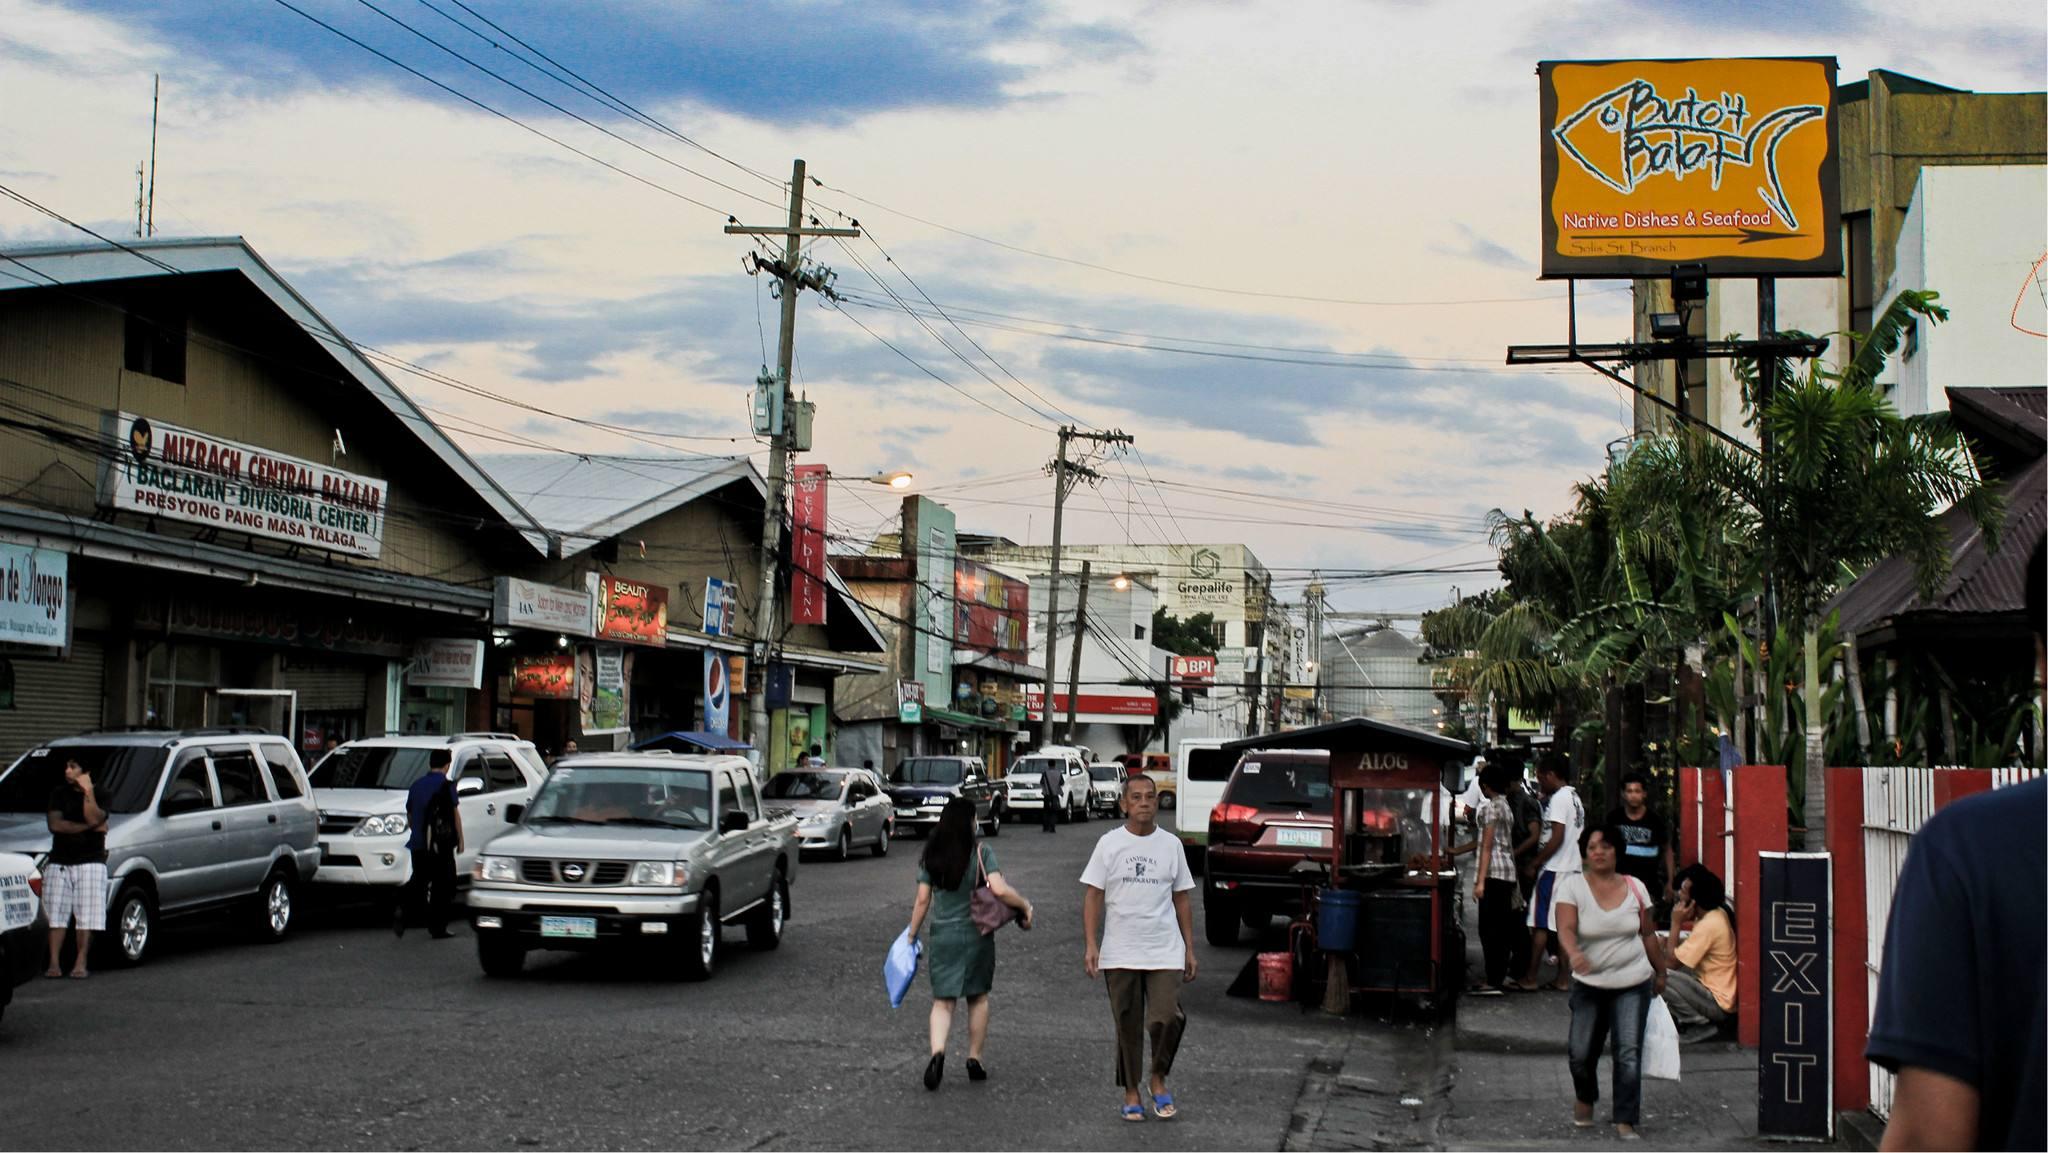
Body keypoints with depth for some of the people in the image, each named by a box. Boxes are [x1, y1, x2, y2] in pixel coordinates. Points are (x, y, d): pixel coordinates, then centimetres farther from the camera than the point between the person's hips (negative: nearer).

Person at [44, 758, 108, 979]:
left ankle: (80, 963, -3)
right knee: (56, 914, -2)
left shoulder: (101, 795, 3)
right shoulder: (59, 793, 11)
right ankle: (54, 963, -2)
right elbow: (55, 825, -3)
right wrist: (88, 826, -8)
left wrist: (88, 792, -18)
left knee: (86, 915, -6)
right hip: (59, 861, 3)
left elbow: (94, 818, -15)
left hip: (90, 862, -3)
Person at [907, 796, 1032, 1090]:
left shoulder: (930, 856, -1)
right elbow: (999, 890, -21)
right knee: (978, 997, 17)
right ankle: (974, 1060, 20)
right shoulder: (981, 852, -10)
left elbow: (922, 900, 0)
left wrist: (912, 934, 10)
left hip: (941, 936, 2)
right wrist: (1025, 905, -6)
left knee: (943, 1001, 5)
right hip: (976, 934, -2)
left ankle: (937, 1052, -20)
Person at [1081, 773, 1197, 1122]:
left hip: (1165, 953, 1)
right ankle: (1131, 1091, 21)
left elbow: (1182, 899, 11)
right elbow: (1093, 896, -1)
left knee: (1167, 1019, -13)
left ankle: (1157, 1078, 11)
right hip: (1120, 955, -1)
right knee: (1128, 1026, 7)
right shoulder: (1110, 844, 1)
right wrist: (1091, 945, -10)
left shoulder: (1171, 844, 6)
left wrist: (1189, 949, 8)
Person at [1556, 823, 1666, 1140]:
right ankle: (1585, 1098, 36)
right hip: (1589, 985, 0)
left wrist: (1660, 974, 16)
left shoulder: (1635, 888, -1)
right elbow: (1565, 928, -21)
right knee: (1581, 1054, 4)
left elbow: (1648, 935, 10)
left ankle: (1625, 1120, 0)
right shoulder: (1573, 885, -8)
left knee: (1629, 1053, -9)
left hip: (1633, 985, 0)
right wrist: (1574, 954, -41)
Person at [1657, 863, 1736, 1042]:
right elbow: (1692, 948, 14)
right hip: (1713, 987, 10)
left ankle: (1701, 1024, -6)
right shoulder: (1716, 914, 4)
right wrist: (1668, 942, -2)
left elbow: (1671, 962, -20)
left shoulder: (1709, 925, -25)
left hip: (1718, 1003, -10)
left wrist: (1676, 924, -15)